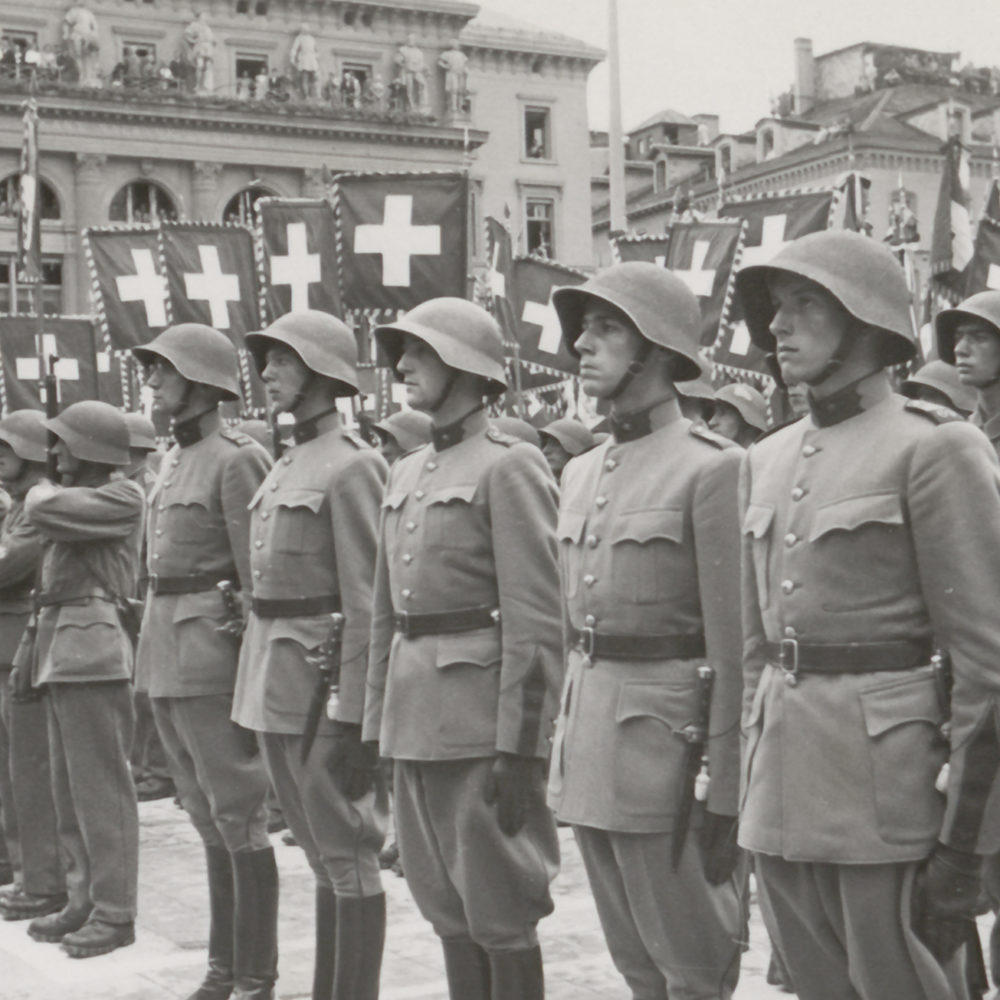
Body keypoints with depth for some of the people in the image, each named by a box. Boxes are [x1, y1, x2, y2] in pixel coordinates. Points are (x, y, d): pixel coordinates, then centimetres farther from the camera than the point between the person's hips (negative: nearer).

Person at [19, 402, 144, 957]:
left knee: (100, 784, -6)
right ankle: (85, 900, 21)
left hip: (92, 647, -9)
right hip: (62, 646, 9)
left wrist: (43, 491, 2)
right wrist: (35, 639, 14)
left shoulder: (123, 497, -8)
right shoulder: (79, 497, 19)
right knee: (69, 786, 13)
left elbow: (45, 514, -20)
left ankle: (115, 912, 0)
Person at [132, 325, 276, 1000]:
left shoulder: (237, 459, -11)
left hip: (213, 647, -9)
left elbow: (259, 578, -14)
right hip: (165, 653, 9)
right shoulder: (174, 460, 15)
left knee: (236, 814, -2)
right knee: (207, 816, 15)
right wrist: (156, 662, 17)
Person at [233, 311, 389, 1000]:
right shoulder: (287, 468, 15)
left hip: (323, 684, -9)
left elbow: (369, 603, -16)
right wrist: (260, 690, 18)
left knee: (347, 855, 0)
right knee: (321, 853, 17)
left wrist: (355, 721, -19)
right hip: (275, 687, 9)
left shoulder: (352, 466, -12)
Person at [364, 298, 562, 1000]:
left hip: (481, 713, -7)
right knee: (446, 907, 15)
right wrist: (376, 721, 15)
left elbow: (536, 620, -14)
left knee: (500, 913, 1)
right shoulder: (406, 473, 15)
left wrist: (519, 747, -17)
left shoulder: (510, 466, -8)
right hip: (415, 719, 7)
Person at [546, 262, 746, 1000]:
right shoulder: (582, 471, 11)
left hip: (665, 726, -7)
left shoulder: (710, 467, -12)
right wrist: (564, 742, 15)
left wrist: (726, 793, -15)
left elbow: (733, 642, -14)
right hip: (588, 722, 7)